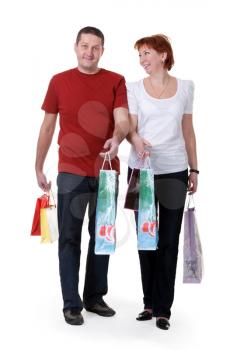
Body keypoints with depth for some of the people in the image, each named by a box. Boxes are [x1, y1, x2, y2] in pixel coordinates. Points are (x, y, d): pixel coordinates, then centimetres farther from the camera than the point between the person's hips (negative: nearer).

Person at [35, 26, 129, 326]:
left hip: (107, 171, 1)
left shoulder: (116, 81, 3)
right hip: (71, 172, -1)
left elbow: (122, 120, -10)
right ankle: (71, 304, 8)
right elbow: (47, 126, 7)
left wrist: (116, 139, -32)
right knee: (70, 238, 0)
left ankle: (95, 297, 24)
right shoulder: (59, 81, 3)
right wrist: (38, 168, 7)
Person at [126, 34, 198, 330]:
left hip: (174, 171, 0)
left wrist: (194, 169, 9)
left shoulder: (185, 87, 8)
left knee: (169, 240, 1)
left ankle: (163, 308, 9)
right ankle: (150, 302, 18)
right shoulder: (134, 88, 4)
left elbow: (188, 131, 12)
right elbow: (130, 127, -2)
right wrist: (136, 140, -26)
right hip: (141, 170, 0)